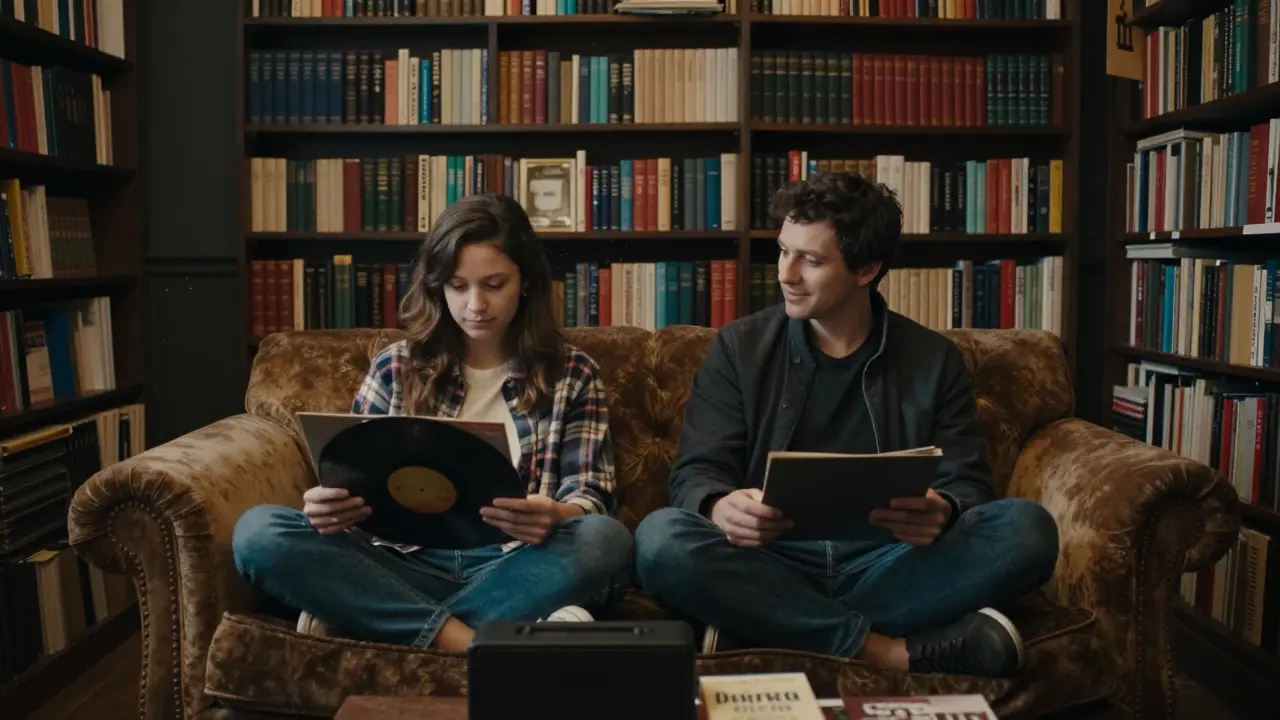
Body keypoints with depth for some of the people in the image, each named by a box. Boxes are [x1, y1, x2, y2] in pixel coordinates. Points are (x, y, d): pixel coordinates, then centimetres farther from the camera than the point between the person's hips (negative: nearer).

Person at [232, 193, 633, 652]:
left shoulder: (572, 375, 8)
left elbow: (591, 499, 0)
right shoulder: (395, 367, 11)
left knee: (605, 541, -33)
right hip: (410, 565, 1)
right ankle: (477, 644, -30)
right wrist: (329, 506, -16)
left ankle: (352, 616, -25)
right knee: (258, 531, -21)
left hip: (514, 568, -1)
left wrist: (554, 518, -25)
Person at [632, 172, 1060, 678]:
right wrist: (720, 507, -25)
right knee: (662, 538, -31)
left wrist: (942, 513, -21)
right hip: (773, 564, -1)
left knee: (1026, 529, -24)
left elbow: (967, 483, 6)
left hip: (892, 566, 1)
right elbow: (697, 472, 1)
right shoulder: (739, 348, 7)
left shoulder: (934, 360, 10)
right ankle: (895, 652, -28)